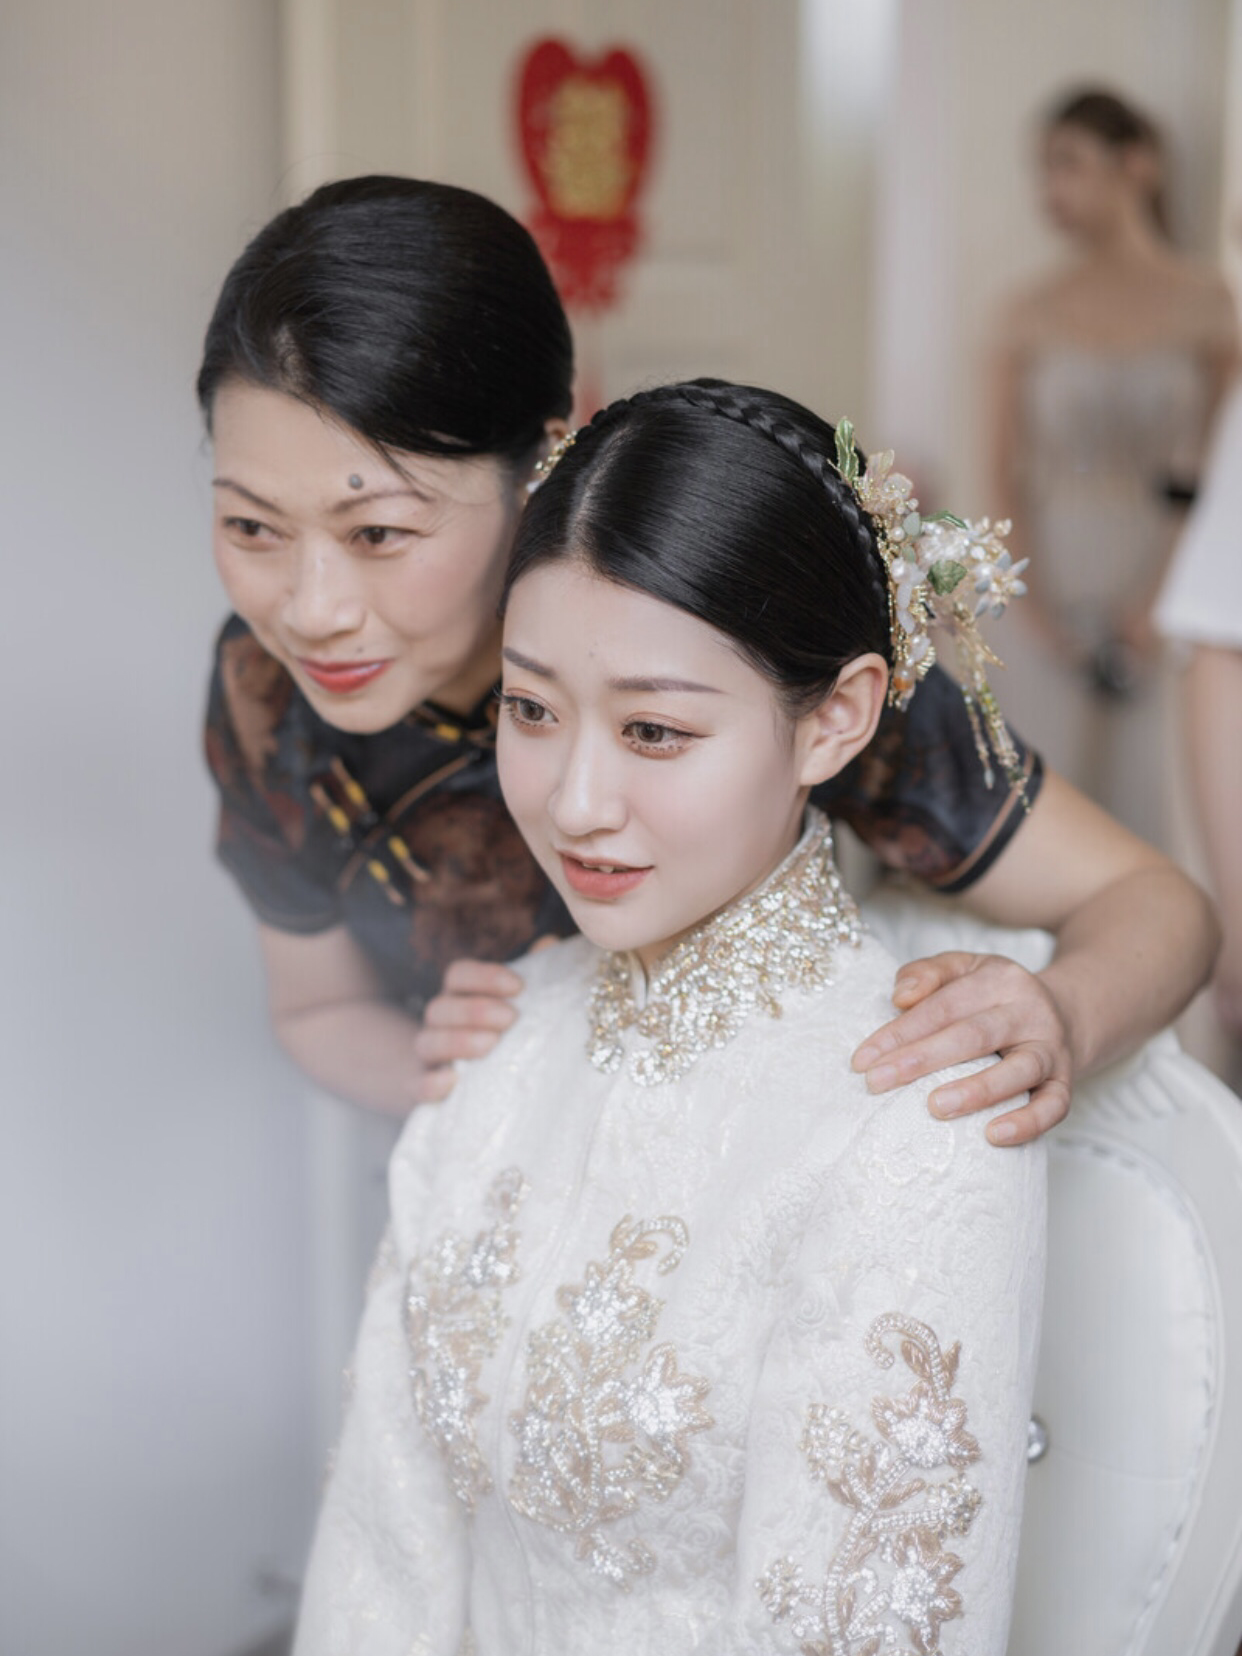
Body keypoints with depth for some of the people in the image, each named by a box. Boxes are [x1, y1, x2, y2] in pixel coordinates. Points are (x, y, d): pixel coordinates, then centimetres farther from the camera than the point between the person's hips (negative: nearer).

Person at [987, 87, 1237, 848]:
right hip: (1059, 591, 1)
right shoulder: (1031, 316, 4)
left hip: (1164, 586, -1)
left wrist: (1161, 599, -9)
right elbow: (1008, 475, 5)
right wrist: (1036, 605, -5)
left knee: (1153, 797, -2)